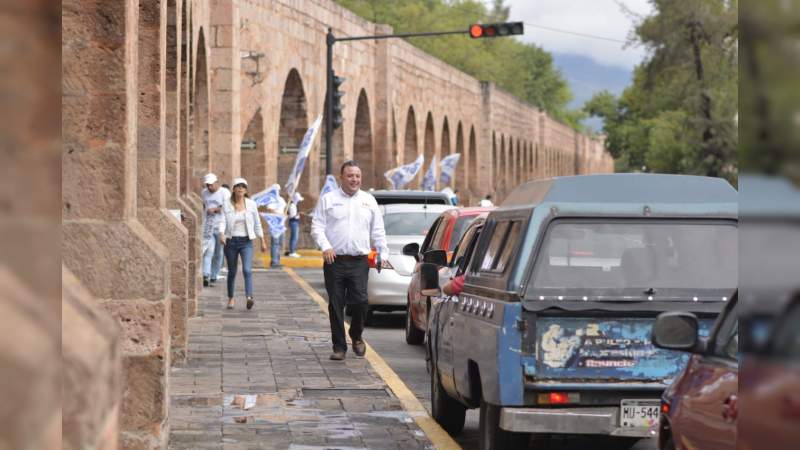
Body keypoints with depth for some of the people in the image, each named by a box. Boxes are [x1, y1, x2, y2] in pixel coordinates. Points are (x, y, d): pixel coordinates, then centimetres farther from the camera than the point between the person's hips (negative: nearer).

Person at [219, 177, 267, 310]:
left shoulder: (251, 204, 2)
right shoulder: (226, 205, -1)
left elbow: (257, 224, 9)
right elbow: (223, 222, -9)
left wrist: (262, 241, 11)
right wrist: (221, 234, -29)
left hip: (246, 242, -1)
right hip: (231, 241, 1)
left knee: (247, 270, -19)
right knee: (232, 271, 10)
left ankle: (249, 298, -30)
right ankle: (230, 298, 28)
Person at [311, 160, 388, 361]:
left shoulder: (369, 201, 14)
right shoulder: (328, 199, 7)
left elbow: (378, 231, 17)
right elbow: (317, 226, 2)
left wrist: (383, 253, 9)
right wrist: (325, 246, -13)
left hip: (359, 261, 1)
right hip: (335, 260, -1)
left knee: (360, 301, -11)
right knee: (336, 305, 0)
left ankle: (356, 336, 15)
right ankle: (339, 346, 8)